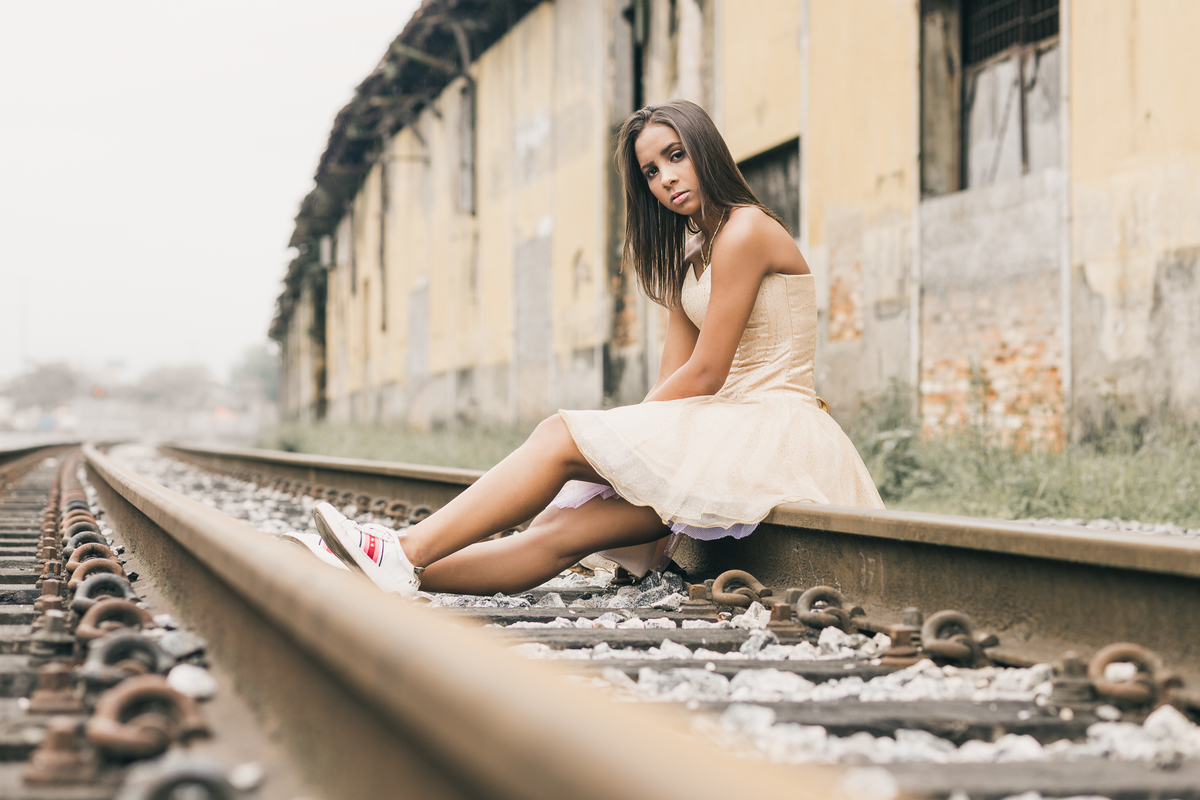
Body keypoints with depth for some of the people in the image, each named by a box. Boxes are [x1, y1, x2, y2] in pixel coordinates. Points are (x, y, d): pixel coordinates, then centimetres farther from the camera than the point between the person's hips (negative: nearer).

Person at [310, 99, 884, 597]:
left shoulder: (745, 231, -8)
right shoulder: (687, 256, 22)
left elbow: (706, 374, -12)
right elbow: (674, 377, 12)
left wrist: (623, 433, -5)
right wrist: (631, 429, -4)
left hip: (772, 434, -8)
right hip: (722, 430, 8)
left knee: (564, 436, -19)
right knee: (562, 530, -11)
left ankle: (407, 554, -25)